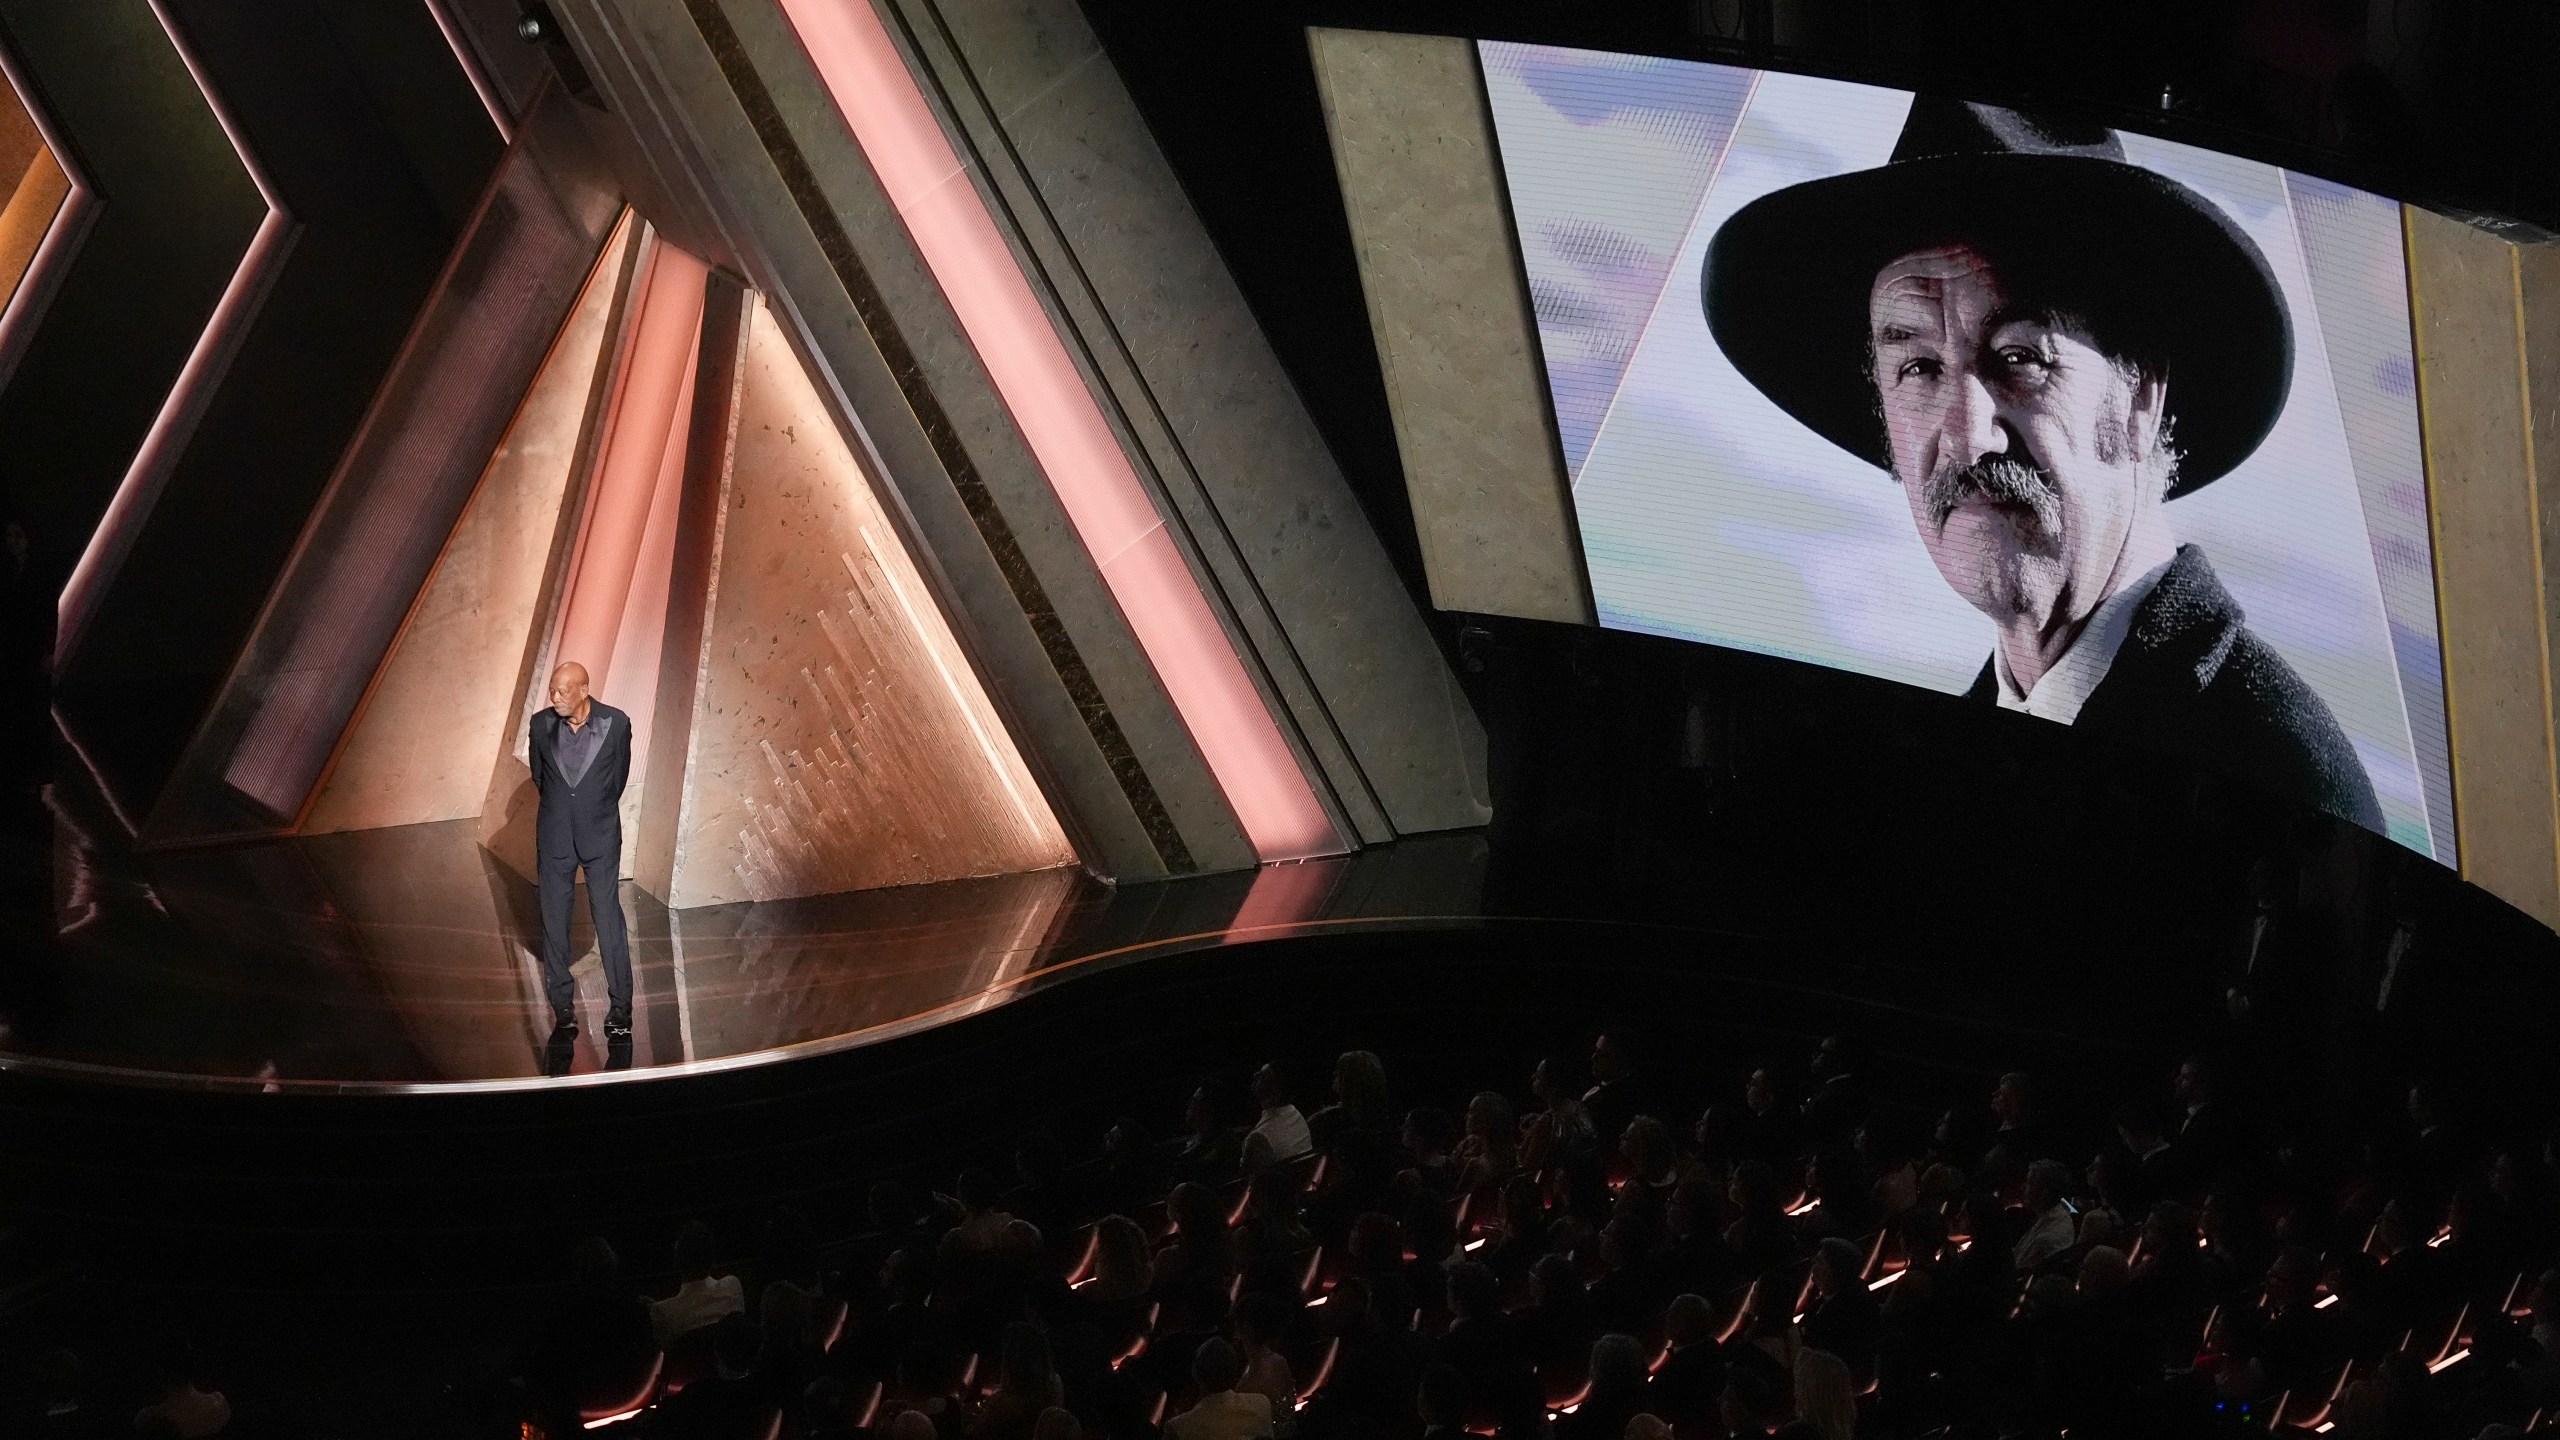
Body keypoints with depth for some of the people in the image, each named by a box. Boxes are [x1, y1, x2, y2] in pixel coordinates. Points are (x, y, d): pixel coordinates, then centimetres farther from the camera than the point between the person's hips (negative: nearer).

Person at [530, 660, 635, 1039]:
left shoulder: (616, 723, -10)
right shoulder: (542, 723, -5)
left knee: (609, 920, -4)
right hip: (554, 837, 2)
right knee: (554, 922, 5)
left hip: (600, 836, -2)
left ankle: (620, 1008, 2)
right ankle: (562, 1007, 14)